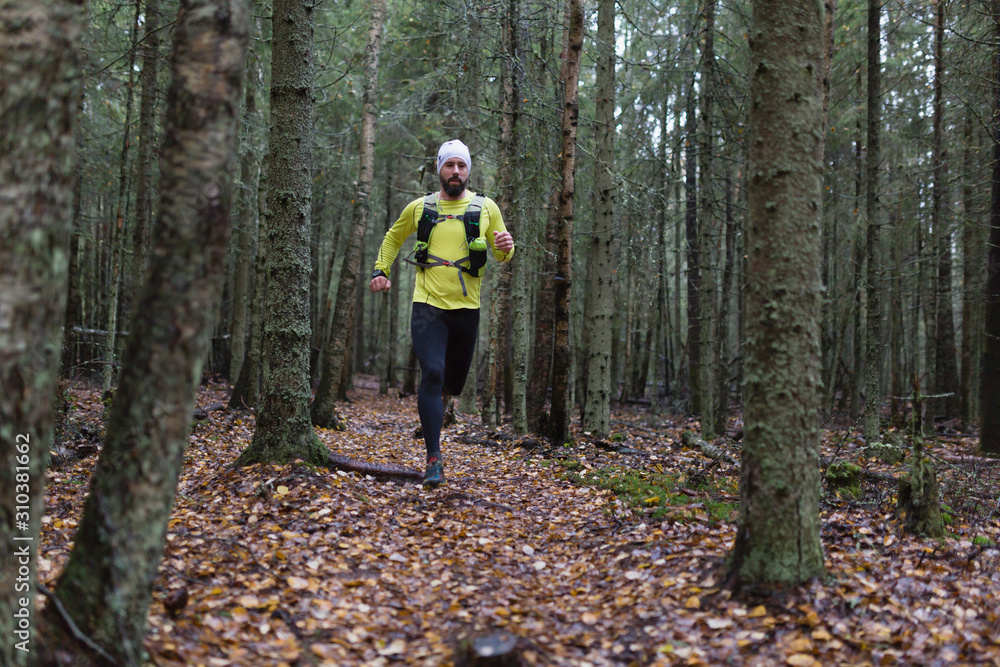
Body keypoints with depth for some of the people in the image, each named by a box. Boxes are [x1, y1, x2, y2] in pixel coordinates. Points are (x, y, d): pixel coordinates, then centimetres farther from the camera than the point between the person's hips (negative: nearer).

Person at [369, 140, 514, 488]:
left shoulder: (485, 208, 4)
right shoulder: (419, 208, 6)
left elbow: (502, 255, 8)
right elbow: (393, 237, 23)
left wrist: (505, 247, -15)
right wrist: (380, 270, 11)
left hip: (466, 307, 2)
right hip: (428, 304, -1)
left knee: (454, 381, 11)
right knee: (432, 374, -16)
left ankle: (438, 393, 50)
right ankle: (434, 459, -11)